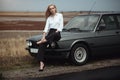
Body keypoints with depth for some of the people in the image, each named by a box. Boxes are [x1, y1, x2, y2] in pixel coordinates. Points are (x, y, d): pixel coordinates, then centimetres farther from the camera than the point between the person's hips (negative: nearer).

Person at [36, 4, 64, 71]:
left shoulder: (60, 15, 8)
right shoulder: (49, 18, 17)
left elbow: (61, 26, 1)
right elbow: (46, 27, 5)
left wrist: (57, 31, -15)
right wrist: (43, 36, -9)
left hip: (57, 33, -2)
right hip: (50, 33, 3)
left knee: (53, 34, -43)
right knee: (42, 45, -25)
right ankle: (41, 63, -33)